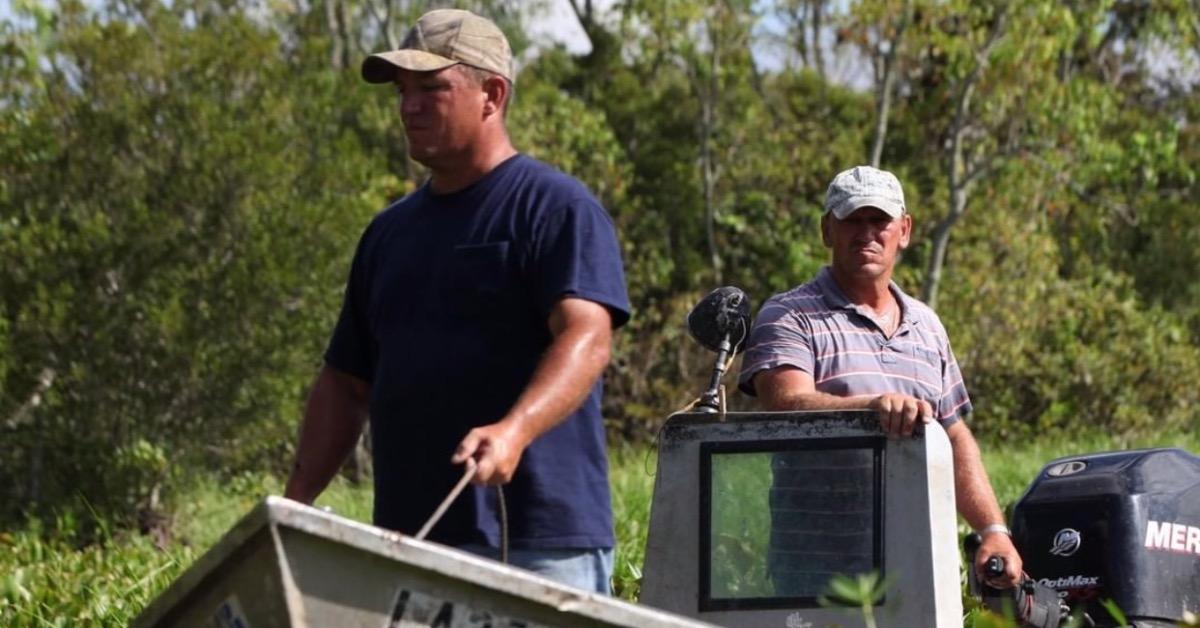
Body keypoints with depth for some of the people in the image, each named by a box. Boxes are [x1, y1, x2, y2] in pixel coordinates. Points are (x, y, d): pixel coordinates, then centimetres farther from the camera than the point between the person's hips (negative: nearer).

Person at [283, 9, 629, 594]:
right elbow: (345, 382, 21)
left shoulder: (556, 208, -2)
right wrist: (297, 503, 8)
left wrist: (514, 431, -34)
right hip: (408, 539, 6)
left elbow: (587, 338, -17)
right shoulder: (389, 231, 19)